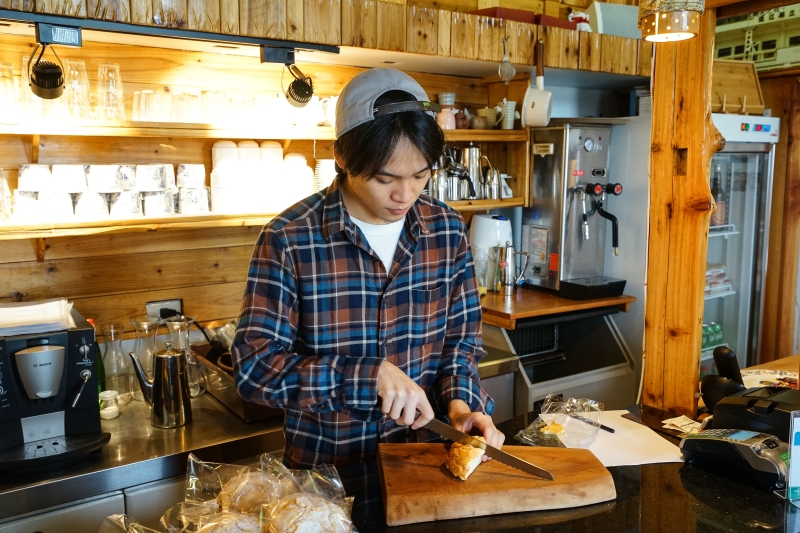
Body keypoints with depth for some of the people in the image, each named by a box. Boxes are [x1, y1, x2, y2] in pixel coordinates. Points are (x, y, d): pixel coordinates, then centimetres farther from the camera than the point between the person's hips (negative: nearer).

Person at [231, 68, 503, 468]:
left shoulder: (447, 229, -1)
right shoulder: (289, 239, -14)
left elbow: (461, 336, 8)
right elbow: (253, 364, -16)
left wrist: (460, 401, -10)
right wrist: (371, 377, -24)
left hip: (424, 464, 1)